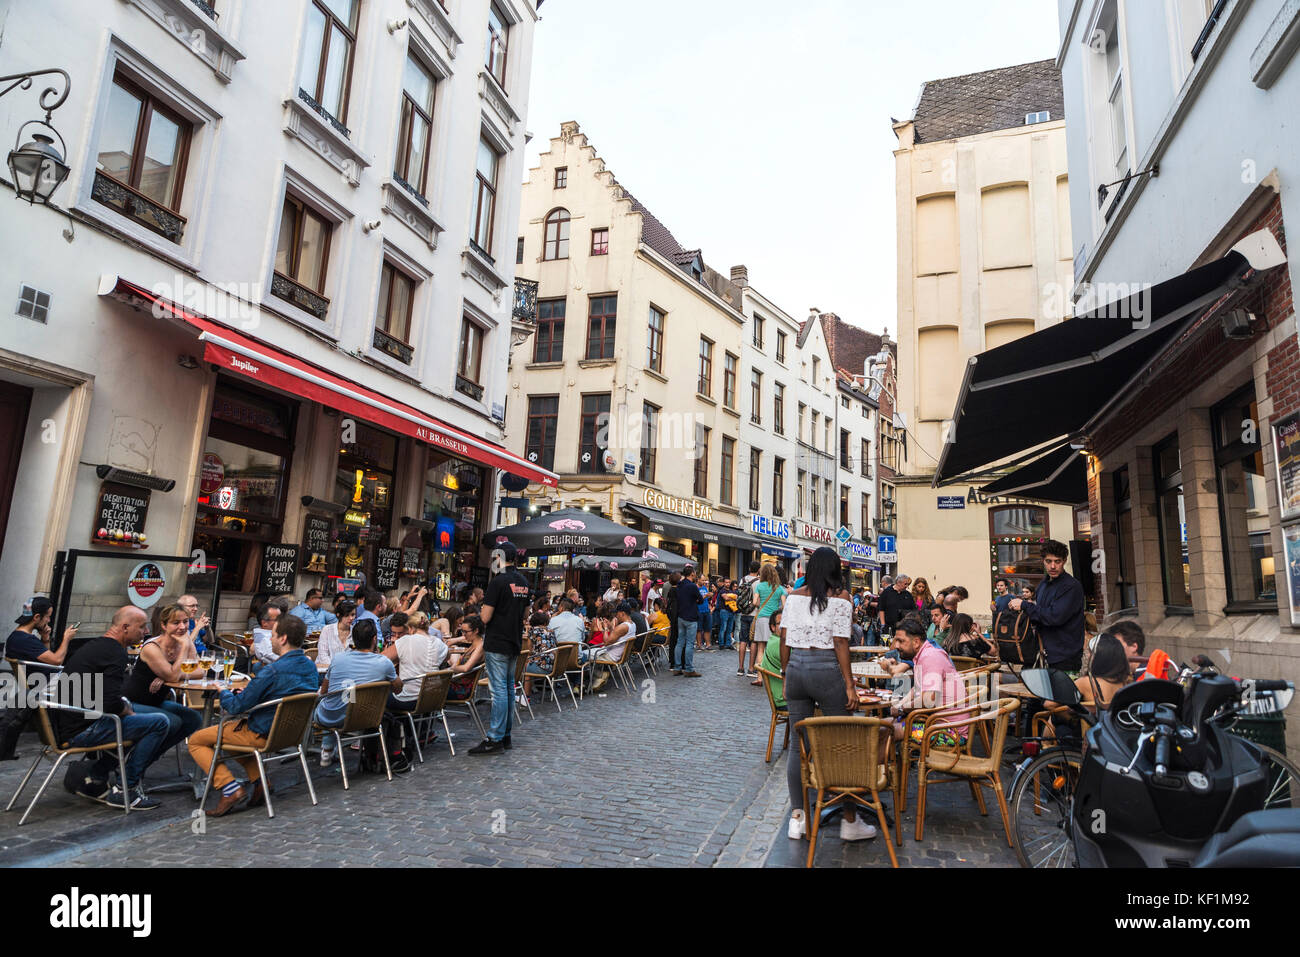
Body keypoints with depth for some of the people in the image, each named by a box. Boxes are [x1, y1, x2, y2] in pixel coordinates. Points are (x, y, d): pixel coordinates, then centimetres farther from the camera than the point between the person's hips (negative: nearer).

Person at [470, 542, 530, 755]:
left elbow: (486, 617, -16)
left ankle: (495, 740, -2)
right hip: (515, 642, 8)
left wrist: (481, 611, 4)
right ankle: (506, 735, 21)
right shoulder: (524, 581, 10)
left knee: (499, 690, -6)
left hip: (497, 644, -8)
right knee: (509, 688, 14)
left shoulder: (498, 582, -16)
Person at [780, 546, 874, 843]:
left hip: (796, 669, 4)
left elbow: (784, 640, 5)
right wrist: (849, 685, -5)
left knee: (798, 744, 11)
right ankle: (850, 822, 18)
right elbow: (840, 643, -9)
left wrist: (786, 675, 14)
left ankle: (797, 818, 16)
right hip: (827, 673, -4)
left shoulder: (794, 597, 6)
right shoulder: (841, 598, -4)